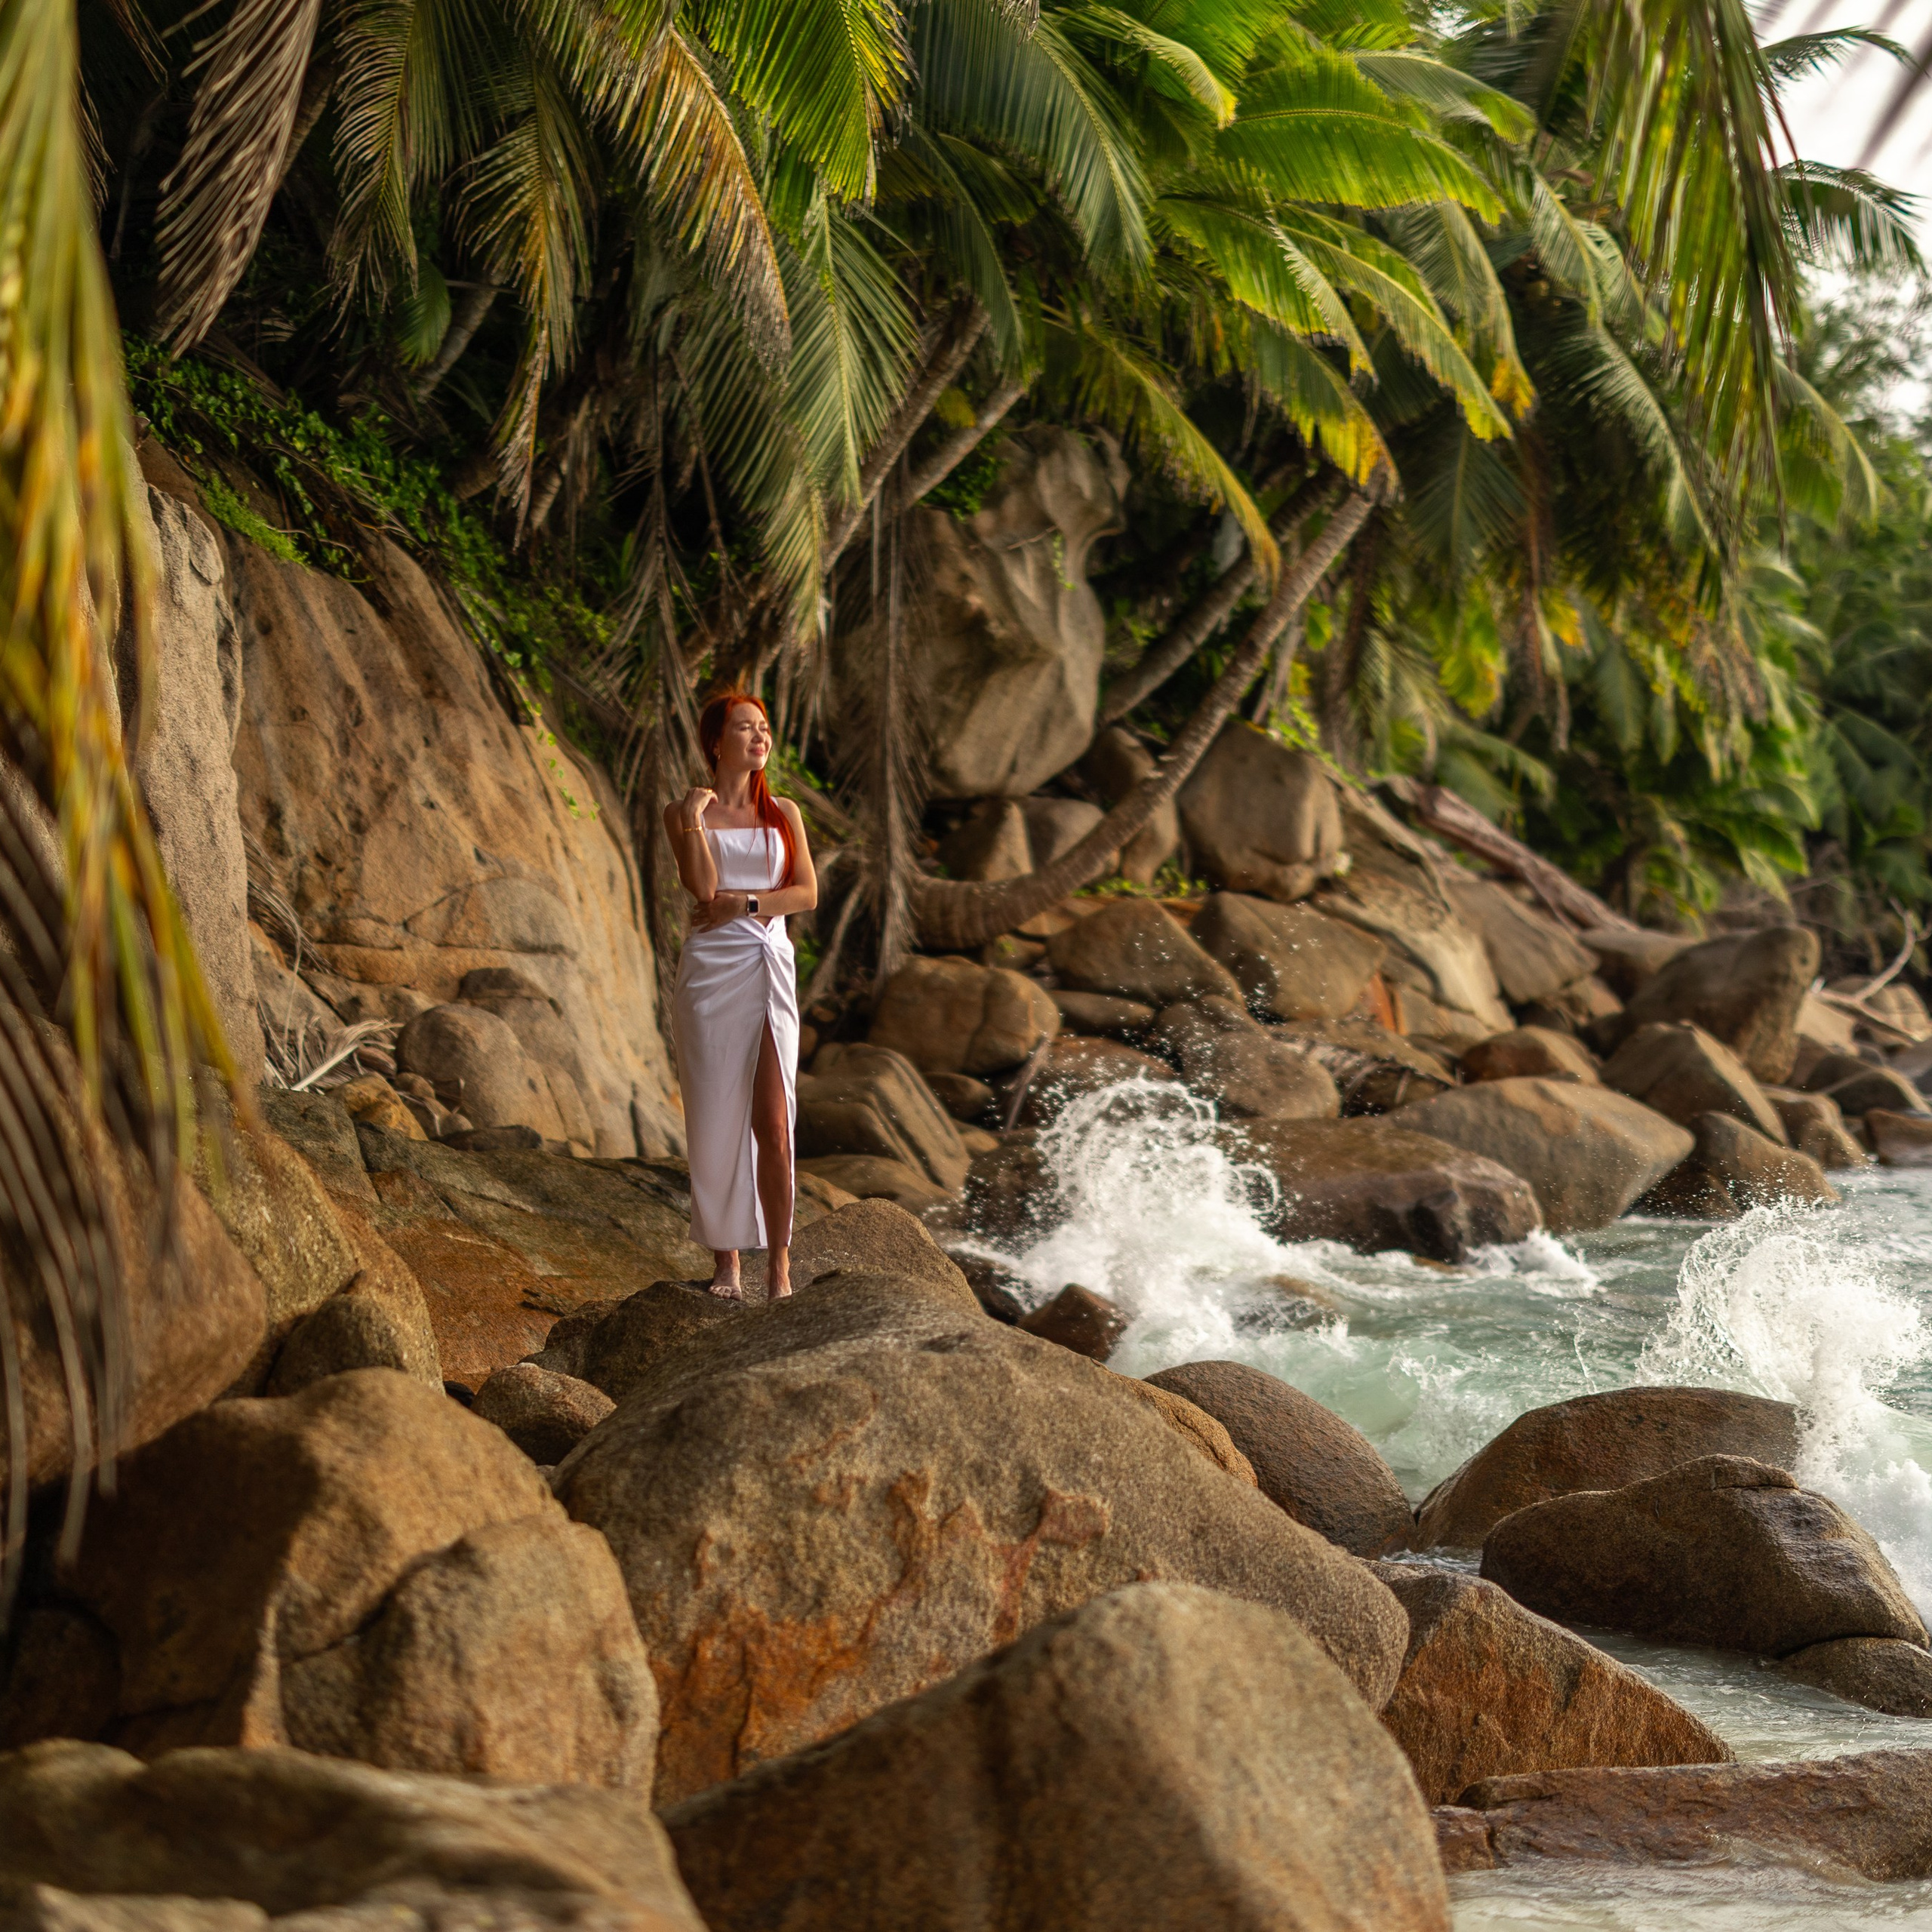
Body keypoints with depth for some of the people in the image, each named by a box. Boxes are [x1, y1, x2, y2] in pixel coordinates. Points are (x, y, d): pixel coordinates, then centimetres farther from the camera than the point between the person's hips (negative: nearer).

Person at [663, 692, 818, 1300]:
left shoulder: (783, 814, 14)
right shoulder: (684, 812, 6)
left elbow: (807, 893, 4)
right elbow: (704, 886, -8)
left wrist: (745, 904, -8)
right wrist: (695, 816, -10)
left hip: (769, 968, 1)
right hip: (710, 970, -1)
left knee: (772, 1124, -8)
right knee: (715, 1121, -1)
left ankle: (779, 1265, -5)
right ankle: (725, 1261, 7)